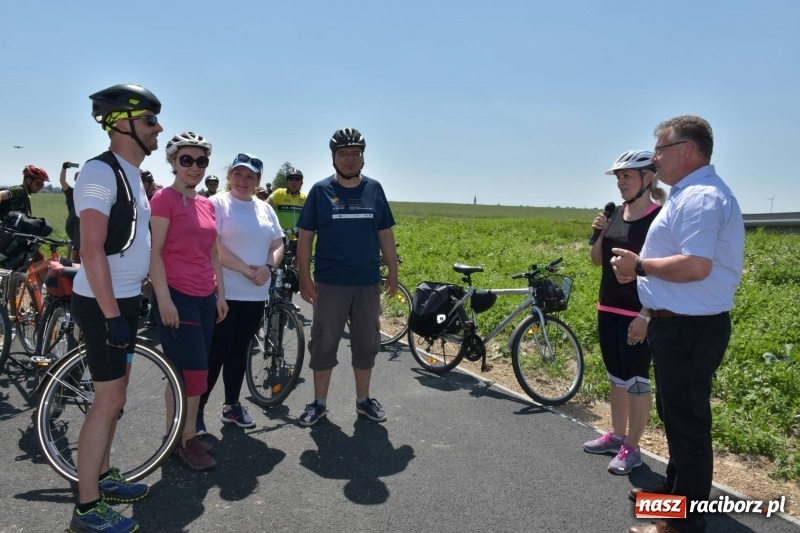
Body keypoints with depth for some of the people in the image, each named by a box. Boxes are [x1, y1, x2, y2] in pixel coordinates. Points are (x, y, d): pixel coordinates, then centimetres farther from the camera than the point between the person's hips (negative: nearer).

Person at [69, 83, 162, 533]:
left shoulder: (133, 175, 12)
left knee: (115, 394, 18)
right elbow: (92, 250, -22)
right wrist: (112, 315, -24)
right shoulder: (100, 172, -17)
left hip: (126, 298, 9)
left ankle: (103, 476, 34)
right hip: (103, 303, -9)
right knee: (109, 401, -3)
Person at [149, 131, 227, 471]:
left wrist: (221, 294, 14)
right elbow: (154, 252, -12)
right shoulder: (164, 198, -7)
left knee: (191, 371, 11)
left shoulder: (207, 204, 13)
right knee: (194, 371, -4)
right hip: (176, 297, -7)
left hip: (205, 298, 7)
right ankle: (187, 438, 12)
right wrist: (164, 299, -17)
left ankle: (180, 435, 22)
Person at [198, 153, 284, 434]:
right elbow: (213, 246, -15)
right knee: (216, 352, -2)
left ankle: (232, 405, 26)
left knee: (240, 350, 14)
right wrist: (246, 269, -17)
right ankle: (197, 408, 11)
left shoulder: (265, 209, 13)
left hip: (255, 294, 6)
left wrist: (268, 268, -9)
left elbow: (278, 244, 10)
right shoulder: (218, 203, -5)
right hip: (223, 293, -6)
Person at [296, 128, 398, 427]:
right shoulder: (320, 191, -1)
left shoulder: (374, 189, 5)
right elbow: (305, 237, -1)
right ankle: (319, 403, 19)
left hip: (368, 282, 2)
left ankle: (363, 400, 26)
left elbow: (385, 234, 9)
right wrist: (305, 278, -7)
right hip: (329, 283, -2)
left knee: (366, 343, 11)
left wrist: (393, 273, 5)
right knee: (323, 343, 5)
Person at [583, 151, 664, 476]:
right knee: (616, 376, 17)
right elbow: (598, 261, 13)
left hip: (637, 314, -8)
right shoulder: (616, 214, 8)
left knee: (636, 379, 3)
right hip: (608, 308, 8)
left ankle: (632, 448, 15)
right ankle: (616, 435, 31)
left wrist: (646, 316, -20)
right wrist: (598, 234, -5)